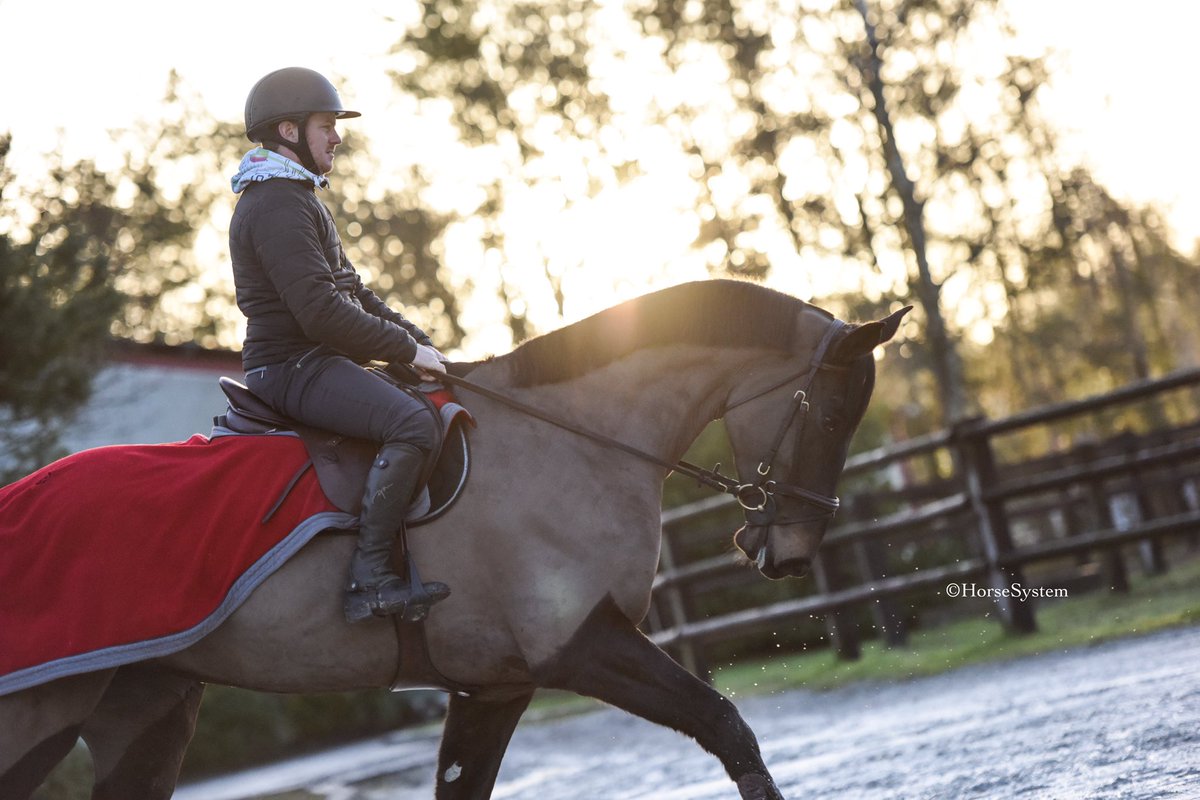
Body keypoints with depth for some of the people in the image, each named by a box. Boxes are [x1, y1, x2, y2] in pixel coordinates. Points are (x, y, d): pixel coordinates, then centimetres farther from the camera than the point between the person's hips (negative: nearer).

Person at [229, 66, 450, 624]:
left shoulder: (299, 199, 22)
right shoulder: (276, 205, -13)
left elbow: (354, 294, 24)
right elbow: (321, 313, -23)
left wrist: (423, 343, 12)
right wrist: (407, 349, -15)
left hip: (317, 363, 11)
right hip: (292, 365, -11)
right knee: (413, 423, -30)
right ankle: (370, 578, -31)